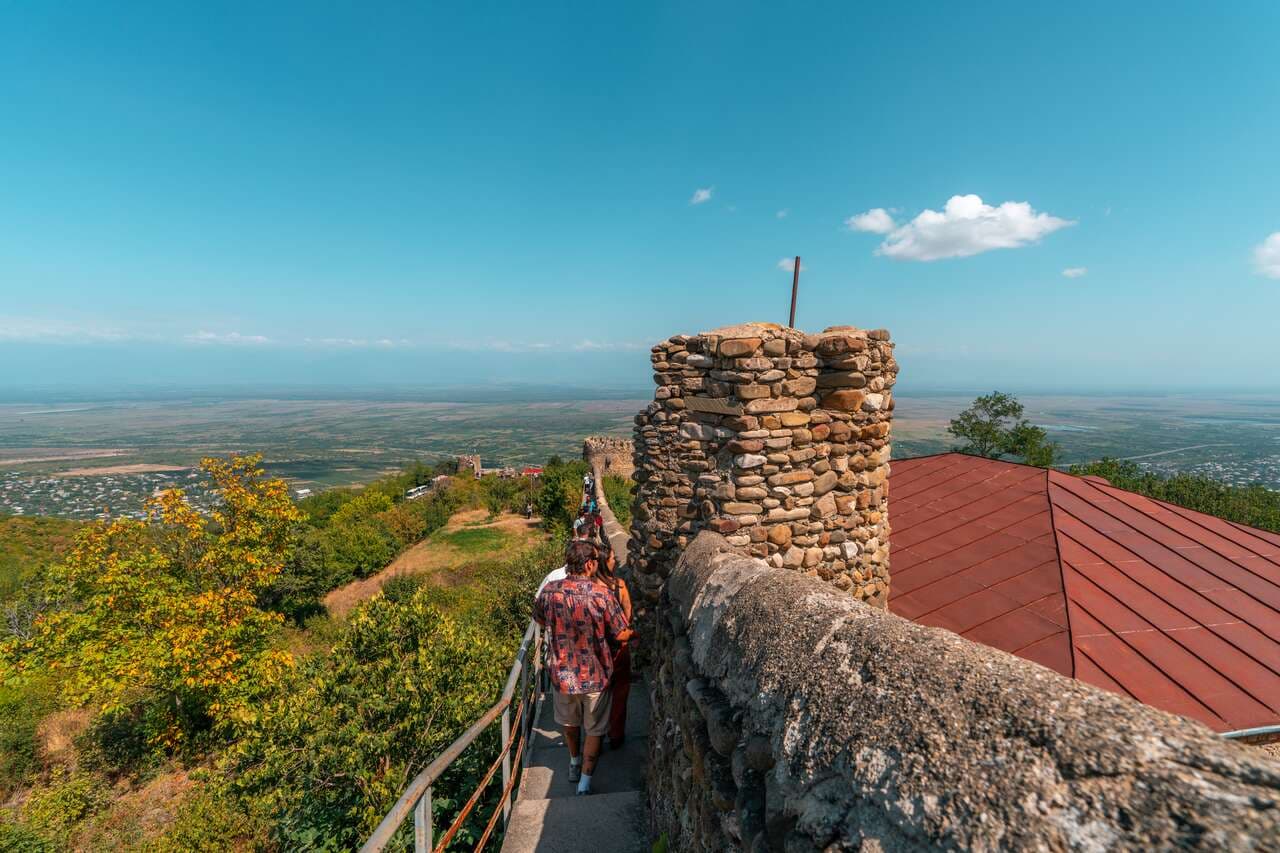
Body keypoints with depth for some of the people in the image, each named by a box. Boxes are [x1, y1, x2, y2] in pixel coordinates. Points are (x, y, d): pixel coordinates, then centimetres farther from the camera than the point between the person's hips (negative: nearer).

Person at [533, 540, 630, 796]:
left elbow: (539, 619, 7)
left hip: (562, 673, 4)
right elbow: (622, 634, -16)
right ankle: (585, 782, 25)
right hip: (595, 676, -4)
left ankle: (574, 763, 50)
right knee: (595, 730, 19)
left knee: (570, 722, 30)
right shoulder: (601, 594, -25)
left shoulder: (549, 591, -14)